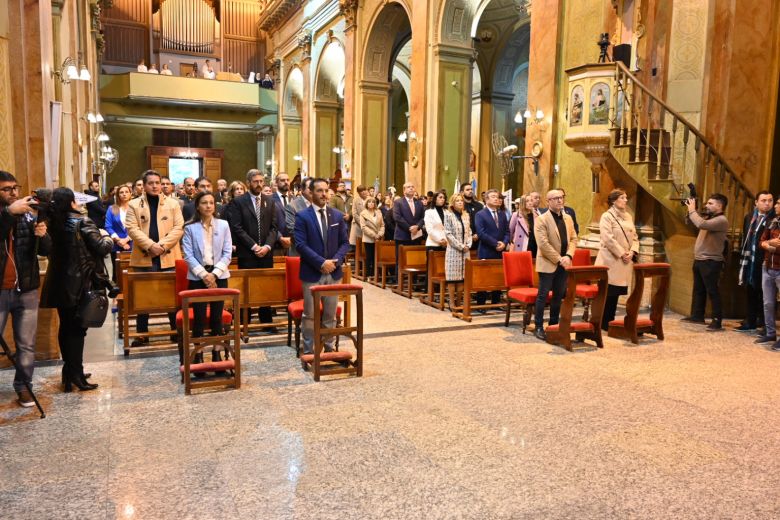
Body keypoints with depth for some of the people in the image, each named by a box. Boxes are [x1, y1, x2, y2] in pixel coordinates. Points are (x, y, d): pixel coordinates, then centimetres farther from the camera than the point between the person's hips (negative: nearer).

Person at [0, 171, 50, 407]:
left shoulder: (28, 216, 5)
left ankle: (23, 385, 20)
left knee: (26, 344, 8)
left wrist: (42, 235, -18)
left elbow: (46, 250, 2)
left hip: (26, 290, 2)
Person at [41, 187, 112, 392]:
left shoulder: (53, 223, 4)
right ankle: (76, 375, 2)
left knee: (65, 327, 14)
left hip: (58, 284, 6)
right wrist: (106, 236, 4)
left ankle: (70, 372, 23)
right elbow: (102, 248, -16)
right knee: (77, 329, 0)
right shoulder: (82, 223, -12)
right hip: (80, 284, -6)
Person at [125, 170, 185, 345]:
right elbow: (132, 229, -4)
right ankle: (142, 333, 17)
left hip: (168, 257, 0)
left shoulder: (172, 204, 7)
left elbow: (178, 228, -2)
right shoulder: (134, 205, 6)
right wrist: (150, 245, -17)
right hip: (143, 258, 0)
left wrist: (162, 245, -13)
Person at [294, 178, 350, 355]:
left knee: (330, 314, 12)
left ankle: (329, 348, 24)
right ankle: (308, 351, 16)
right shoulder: (302, 216, -5)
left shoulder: (337, 215, 7)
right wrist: (321, 262, -19)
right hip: (312, 273, -3)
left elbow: (345, 242, 7)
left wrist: (335, 261, -10)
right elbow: (301, 245, -12)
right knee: (310, 315, 5)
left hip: (334, 272, 4)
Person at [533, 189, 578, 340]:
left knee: (559, 296, 11)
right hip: (548, 264, -6)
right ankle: (539, 327, 5)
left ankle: (554, 325, 22)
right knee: (543, 295, -2)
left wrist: (568, 256, -7)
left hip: (563, 264, 6)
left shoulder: (568, 218, 12)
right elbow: (543, 244, -16)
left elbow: (573, 239, 10)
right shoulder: (541, 219, -9)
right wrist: (559, 259, -16)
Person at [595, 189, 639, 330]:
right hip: (611, 261, -7)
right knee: (609, 293, -3)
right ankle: (603, 323, 6)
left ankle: (610, 321, 18)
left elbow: (634, 237, 14)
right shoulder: (607, 216, -7)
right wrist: (622, 254, -15)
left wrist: (632, 252, -3)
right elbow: (608, 239, -16)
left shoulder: (628, 216, 15)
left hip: (625, 262, 7)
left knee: (617, 293, 9)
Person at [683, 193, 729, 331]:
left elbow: (701, 224, -32)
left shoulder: (721, 220, -16)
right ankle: (697, 315, 27)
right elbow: (691, 222, 23)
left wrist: (692, 210, -19)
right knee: (698, 290, 17)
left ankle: (717, 321, -3)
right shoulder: (708, 217, 13)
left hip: (711, 262, -9)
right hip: (699, 260, 10)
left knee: (712, 292, -6)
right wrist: (691, 210, 8)